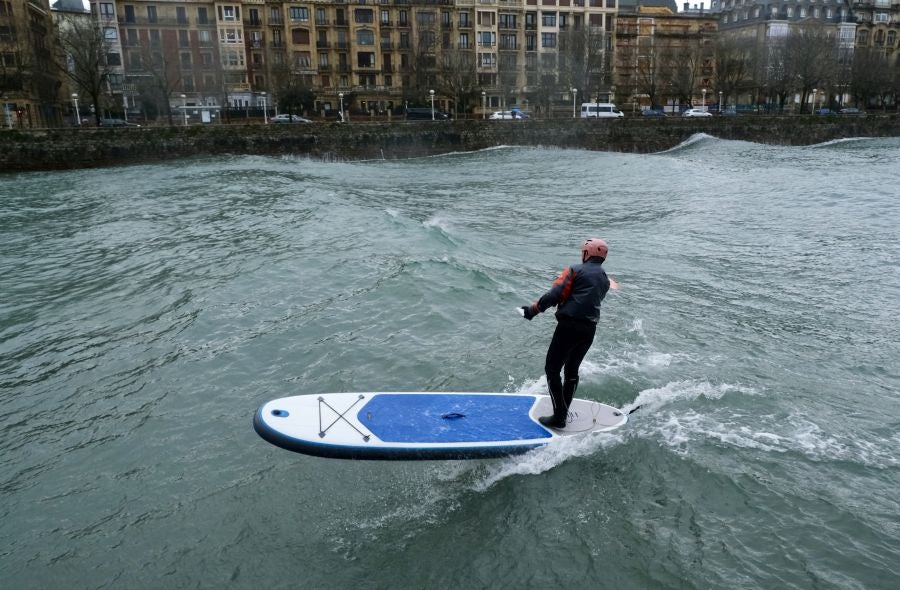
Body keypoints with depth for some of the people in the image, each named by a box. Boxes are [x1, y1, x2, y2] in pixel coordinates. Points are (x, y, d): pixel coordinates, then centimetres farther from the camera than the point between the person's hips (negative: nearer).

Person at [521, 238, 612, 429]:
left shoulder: (575, 270, -3)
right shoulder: (605, 281, 16)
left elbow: (555, 294, -13)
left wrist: (534, 309, -5)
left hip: (569, 326, -7)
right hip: (590, 330, 7)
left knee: (552, 370, -1)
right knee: (572, 370, 21)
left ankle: (559, 417, -3)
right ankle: (563, 411, 28)